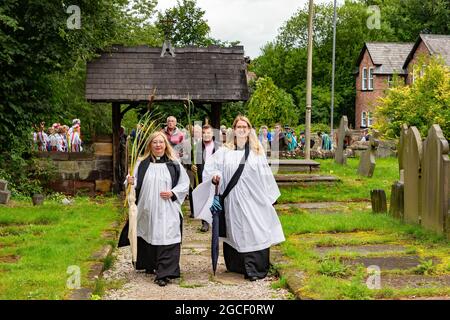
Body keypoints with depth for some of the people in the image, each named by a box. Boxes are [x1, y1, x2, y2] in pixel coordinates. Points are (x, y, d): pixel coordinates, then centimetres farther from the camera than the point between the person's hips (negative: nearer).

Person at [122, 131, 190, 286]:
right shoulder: (142, 163, 6)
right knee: (148, 237, 12)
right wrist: (131, 182, -16)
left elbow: (185, 183, 5)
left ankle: (164, 273, -8)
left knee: (165, 239, -9)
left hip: (167, 211, -2)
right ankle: (150, 265, 31)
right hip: (147, 210, 3)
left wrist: (172, 193, -11)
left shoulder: (174, 163, 1)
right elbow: (135, 183, 7)